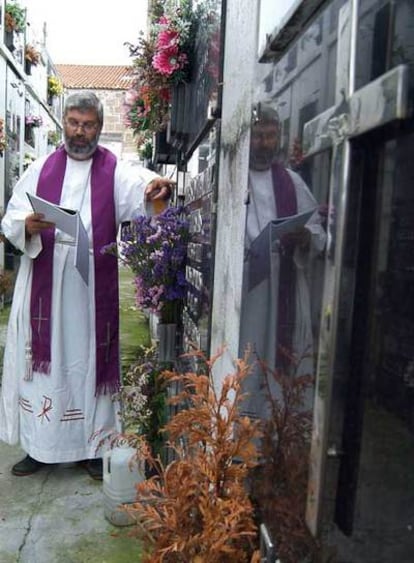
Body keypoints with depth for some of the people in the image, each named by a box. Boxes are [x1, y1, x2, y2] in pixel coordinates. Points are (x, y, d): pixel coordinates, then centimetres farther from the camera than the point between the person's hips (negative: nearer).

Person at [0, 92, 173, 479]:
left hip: (93, 288, -2)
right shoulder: (41, 169, 10)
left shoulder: (115, 171, 3)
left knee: (90, 360, 6)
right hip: (44, 284, 2)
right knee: (42, 359, 7)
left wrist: (160, 186, -41)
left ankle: (92, 446, 21)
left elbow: (143, 185, -18)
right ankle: (40, 446, 23)